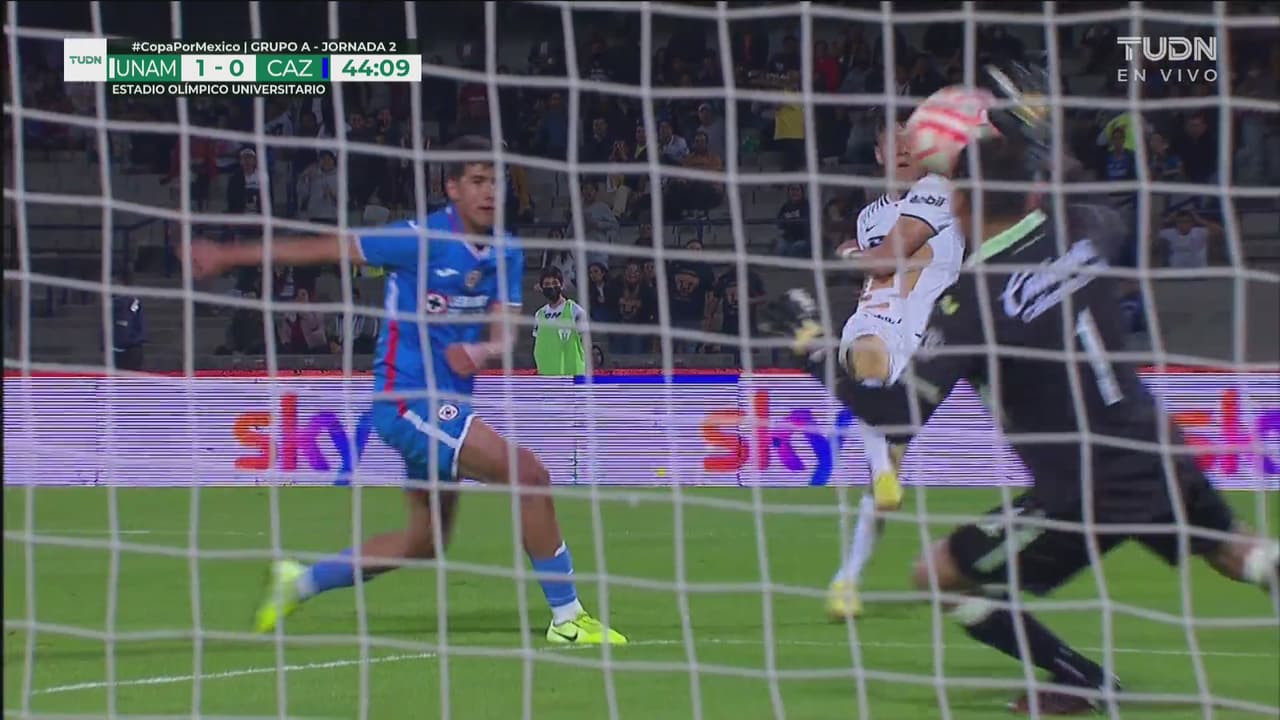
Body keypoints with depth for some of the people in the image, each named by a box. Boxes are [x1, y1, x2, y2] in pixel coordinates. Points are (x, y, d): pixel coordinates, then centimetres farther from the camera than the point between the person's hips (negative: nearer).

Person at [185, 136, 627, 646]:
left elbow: (502, 335, 0)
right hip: (408, 398, -9)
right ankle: (566, 616, -13)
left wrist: (483, 351, -25)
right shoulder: (421, 240, -15)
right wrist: (229, 256, -3)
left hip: (446, 402, 9)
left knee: (425, 540, 18)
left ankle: (299, 581, 33)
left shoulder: (506, 254, 6)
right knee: (529, 475, -20)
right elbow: (323, 249, -7)